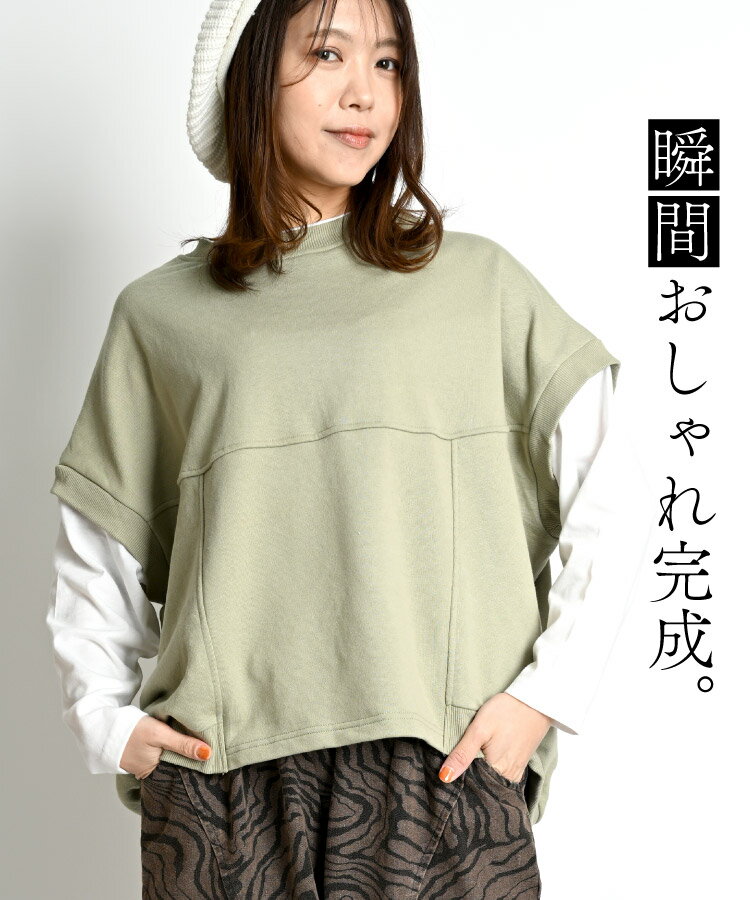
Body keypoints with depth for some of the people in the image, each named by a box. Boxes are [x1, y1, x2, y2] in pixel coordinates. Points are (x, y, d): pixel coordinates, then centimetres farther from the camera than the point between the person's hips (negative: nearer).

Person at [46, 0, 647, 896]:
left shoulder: (477, 281, 6)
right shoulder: (159, 312, 9)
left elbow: (614, 501, 2)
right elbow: (95, 549, 16)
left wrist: (545, 693, -5)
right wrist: (104, 718, 6)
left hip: (441, 769, 0)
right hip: (218, 781, 1)